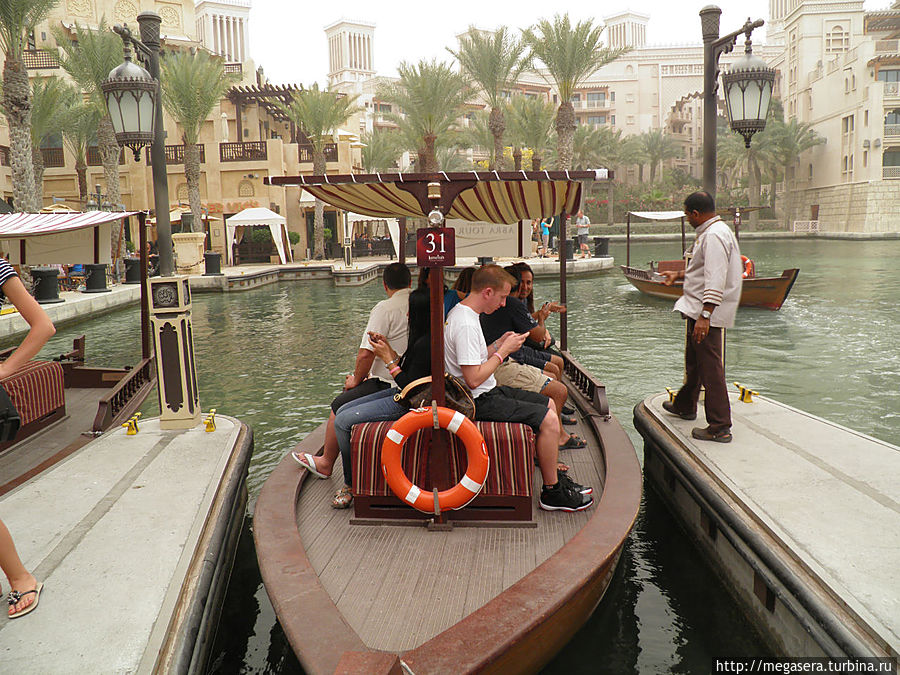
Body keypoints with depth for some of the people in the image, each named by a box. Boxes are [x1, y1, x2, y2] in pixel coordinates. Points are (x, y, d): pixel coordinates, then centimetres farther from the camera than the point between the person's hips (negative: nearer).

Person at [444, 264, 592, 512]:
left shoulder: (461, 313, 10)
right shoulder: (465, 324, -23)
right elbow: (474, 379, -26)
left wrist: (499, 344, 6)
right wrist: (503, 351, -15)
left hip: (487, 392, 11)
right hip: (479, 401, -11)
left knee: (548, 404, 15)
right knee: (548, 419, -17)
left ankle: (555, 475, 22)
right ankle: (552, 492, -2)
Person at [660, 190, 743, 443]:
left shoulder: (714, 236, -20)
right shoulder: (710, 232, 15)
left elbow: (716, 281, -29)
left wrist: (705, 316, -33)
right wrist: (679, 275, 41)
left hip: (708, 312, -11)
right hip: (698, 309, 11)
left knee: (710, 365, -9)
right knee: (693, 358, 24)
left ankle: (720, 427, -5)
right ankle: (685, 406, 43)